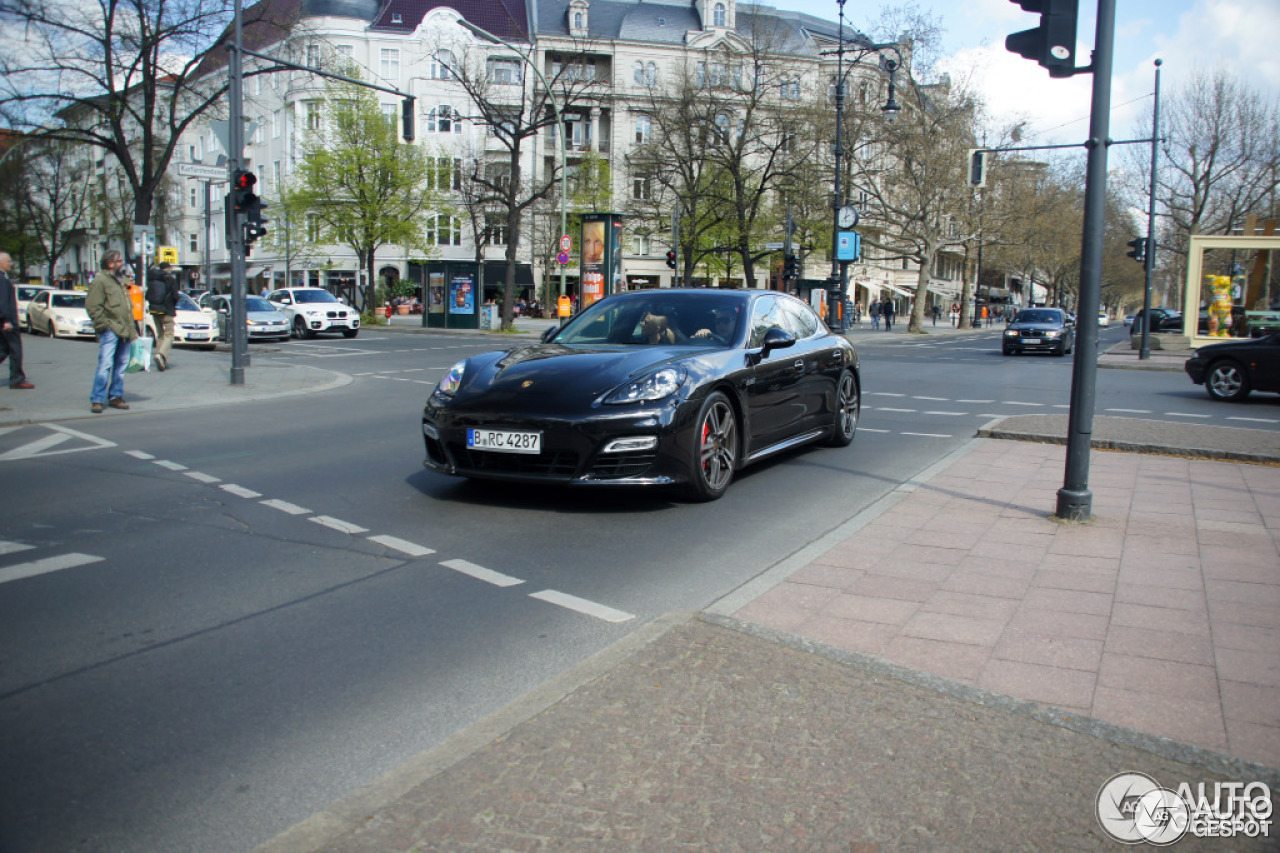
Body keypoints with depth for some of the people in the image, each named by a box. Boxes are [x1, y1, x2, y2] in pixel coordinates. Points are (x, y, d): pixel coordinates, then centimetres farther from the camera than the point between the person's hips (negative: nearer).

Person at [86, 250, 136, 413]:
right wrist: (103, 324, -16)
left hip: (124, 331, 8)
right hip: (110, 331, -8)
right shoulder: (100, 281, -6)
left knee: (121, 364, 9)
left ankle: (115, 396, 17)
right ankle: (97, 400, -10)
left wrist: (132, 330, 22)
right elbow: (92, 306, -13)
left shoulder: (119, 281, 23)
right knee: (105, 364, -12)